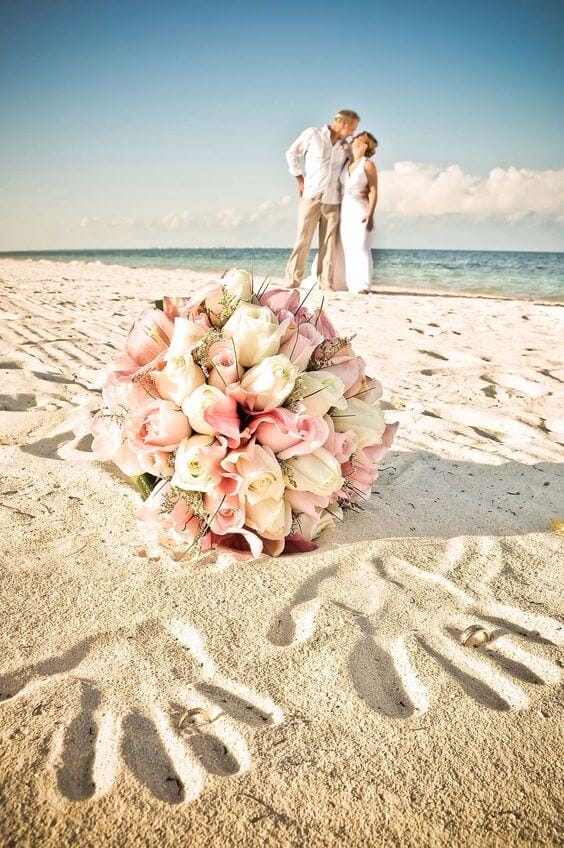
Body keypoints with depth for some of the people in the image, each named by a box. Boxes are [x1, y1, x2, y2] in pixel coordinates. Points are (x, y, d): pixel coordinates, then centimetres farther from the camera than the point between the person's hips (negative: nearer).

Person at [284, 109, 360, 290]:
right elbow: (292, 153, 10)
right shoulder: (312, 134, 2)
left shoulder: (345, 147, 14)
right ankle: (292, 280, -2)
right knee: (303, 239, -5)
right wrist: (300, 179, 4)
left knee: (329, 243, 0)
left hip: (332, 200, 4)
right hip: (311, 196, -4)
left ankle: (326, 283, 3)